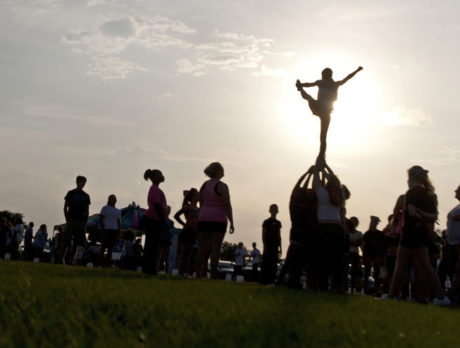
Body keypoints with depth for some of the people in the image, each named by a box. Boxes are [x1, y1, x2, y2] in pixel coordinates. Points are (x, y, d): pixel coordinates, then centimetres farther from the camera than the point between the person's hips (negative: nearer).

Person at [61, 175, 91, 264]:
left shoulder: (86, 196, 14)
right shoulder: (71, 193, 5)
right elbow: (65, 208, 5)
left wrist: (85, 222, 5)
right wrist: (67, 220, -4)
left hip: (81, 221, 3)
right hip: (71, 220, -3)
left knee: (76, 242, 1)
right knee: (66, 241, -9)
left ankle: (70, 260, 6)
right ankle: (61, 258, -7)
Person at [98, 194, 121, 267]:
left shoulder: (118, 211, 19)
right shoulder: (105, 208, 4)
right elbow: (101, 220, -1)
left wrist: (119, 232, 9)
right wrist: (103, 230, -10)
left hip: (114, 230, 5)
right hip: (107, 229, -5)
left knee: (110, 248, 3)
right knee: (103, 246, -7)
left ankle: (108, 264, 5)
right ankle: (100, 263, -6)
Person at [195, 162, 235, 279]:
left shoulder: (204, 185, 10)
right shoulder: (222, 186, -9)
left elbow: (201, 204, 14)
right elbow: (227, 206, -13)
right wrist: (231, 223, -11)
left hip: (204, 219, 6)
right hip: (218, 220, -6)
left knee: (202, 248, 6)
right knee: (215, 247, -5)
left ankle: (198, 275, 5)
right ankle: (213, 275, -8)